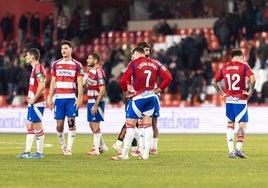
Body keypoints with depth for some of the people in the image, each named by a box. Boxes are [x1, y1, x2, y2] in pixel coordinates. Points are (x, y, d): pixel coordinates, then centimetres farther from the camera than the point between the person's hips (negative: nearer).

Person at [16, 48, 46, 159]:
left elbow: (41, 86, -23)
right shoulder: (34, 68, 16)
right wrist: (30, 97, 15)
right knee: (29, 126, 11)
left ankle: (40, 153, 1)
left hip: (37, 103, -10)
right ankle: (27, 152, 14)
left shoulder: (38, 68, -15)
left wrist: (34, 99, -17)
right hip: (33, 103, 10)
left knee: (38, 127, -4)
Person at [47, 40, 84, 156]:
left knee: (71, 122, -9)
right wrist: (50, 98, 6)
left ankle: (69, 148, -5)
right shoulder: (56, 64, 10)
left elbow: (80, 83, 0)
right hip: (59, 98, 2)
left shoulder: (77, 65, 3)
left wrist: (79, 99, -9)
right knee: (59, 125, 0)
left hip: (71, 98, -2)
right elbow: (53, 82, 12)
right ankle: (62, 145, 22)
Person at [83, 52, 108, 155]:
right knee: (91, 125, 14)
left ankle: (96, 149, 4)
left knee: (95, 125, -3)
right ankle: (102, 146, 25)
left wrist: (96, 105, -22)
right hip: (90, 101, 9)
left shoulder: (99, 72, -18)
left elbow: (102, 90, -21)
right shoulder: (90, 70, 10)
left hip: (97, 102, -9)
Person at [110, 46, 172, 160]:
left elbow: (123, 80, -14)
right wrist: (158, 90, 12)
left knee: (130, 125, 0)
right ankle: (146, 153, 10)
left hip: (138, 98, -5)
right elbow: (168, 78, 8)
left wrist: (126, 92, 1)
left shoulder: (134, 63, -5)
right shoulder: (154, 64, 10)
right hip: (151, 97, 5)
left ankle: (124, 154, 0)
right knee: (147, 124, 11)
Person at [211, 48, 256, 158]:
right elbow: (252, 79, -20)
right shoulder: (244, 66, -5)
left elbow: (214, 82, 12)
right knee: (242, 124, 0)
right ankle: (238, 148, -14)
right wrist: (250, 92, -9)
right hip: (240, 100, -4)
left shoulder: (225, 68, 9)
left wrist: (222, 93, 13)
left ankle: (231, 150, 7)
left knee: (230, 124, 13)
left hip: (229, 100, 4)